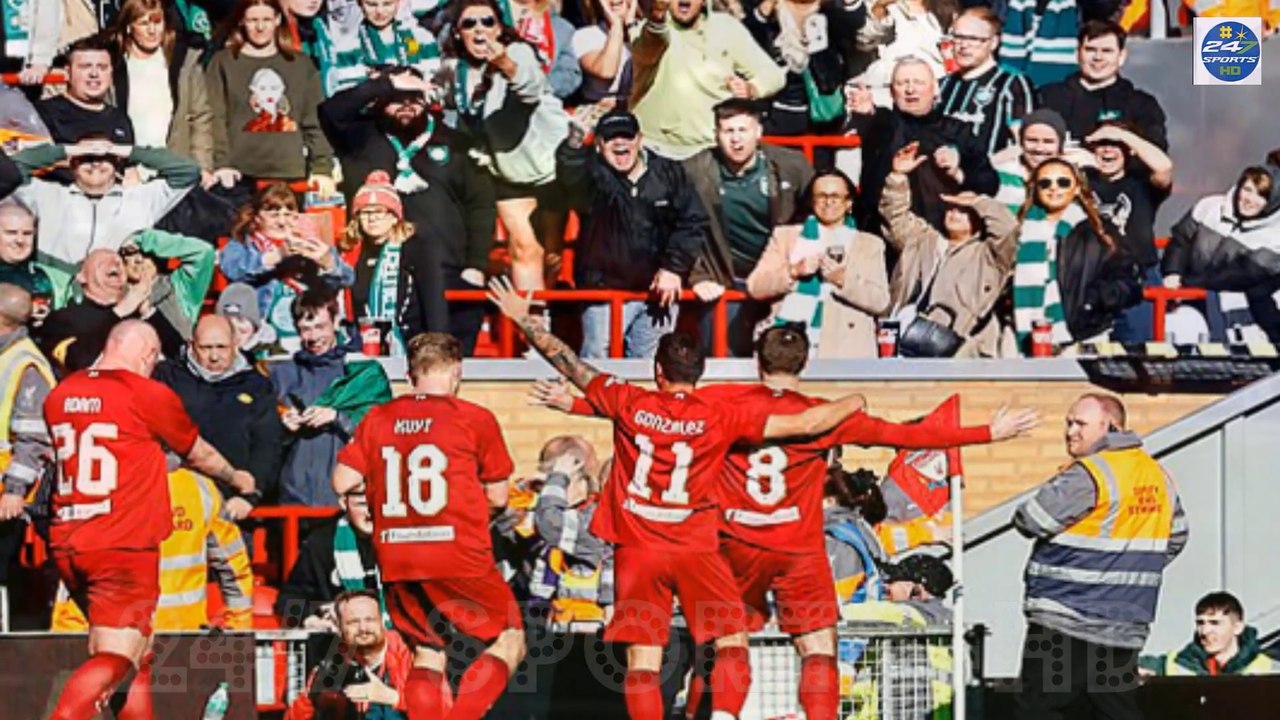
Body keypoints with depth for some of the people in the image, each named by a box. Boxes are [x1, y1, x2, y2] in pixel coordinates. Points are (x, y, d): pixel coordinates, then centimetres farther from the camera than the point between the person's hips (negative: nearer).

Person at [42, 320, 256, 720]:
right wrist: (237, 478, 31)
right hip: (124, 548, -7)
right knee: (114, 661, -9)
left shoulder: (58, 395, 9)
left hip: (67, 547, 7)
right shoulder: (149, 395, -7)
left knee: (140, 652, 18)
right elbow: (200, 455, 10)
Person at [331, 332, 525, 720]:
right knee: (509, 642, 9)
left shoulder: (378, 419, 5)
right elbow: (497, 498, 1)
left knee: (427, 655, 17)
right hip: (458, 558, -4)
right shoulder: (476, 419, -4)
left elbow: (342, 482, 2)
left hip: (396, 559, 4)